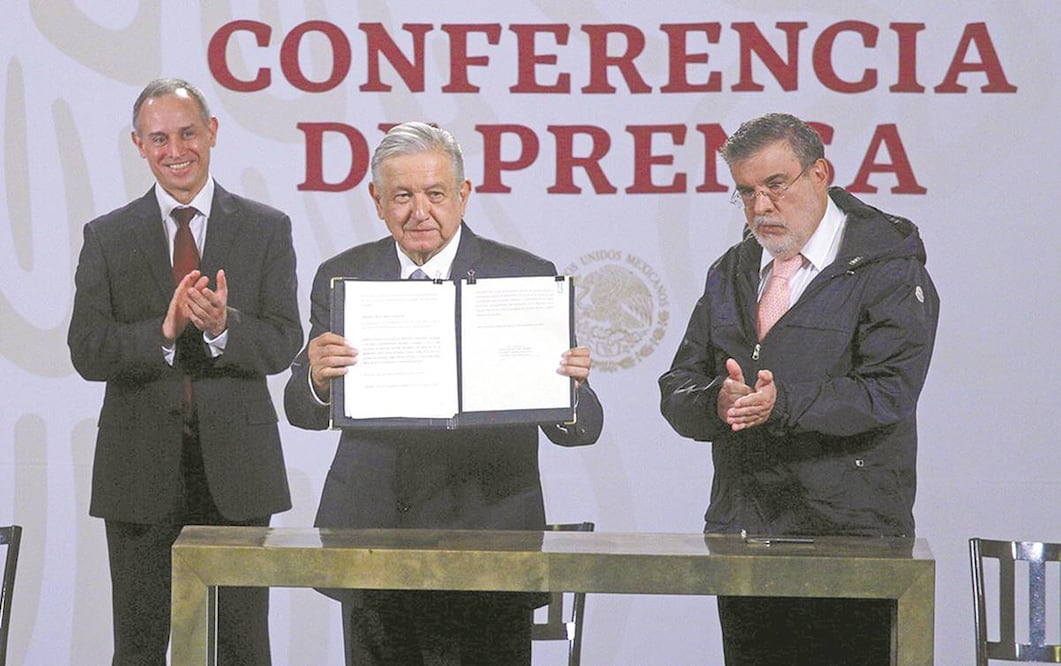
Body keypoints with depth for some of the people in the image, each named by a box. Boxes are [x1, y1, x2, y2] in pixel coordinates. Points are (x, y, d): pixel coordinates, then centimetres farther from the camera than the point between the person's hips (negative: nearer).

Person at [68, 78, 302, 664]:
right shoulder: (107, 237, 6)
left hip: (237, 467, 0)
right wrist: (164, 331, -20)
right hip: (141, 468, 1)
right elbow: (87, 352, -3)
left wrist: (223, 327, -23)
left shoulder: (266, 230, 5)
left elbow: (283, 344, -3)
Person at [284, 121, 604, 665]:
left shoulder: (526, 277, 0)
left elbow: (580, 431, -3)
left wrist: (571, 388, -26)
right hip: (371, 539, 2)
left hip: (488, 534, -2)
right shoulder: (342, 278, 7)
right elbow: (302, 411, 0)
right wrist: (317, 380, -23)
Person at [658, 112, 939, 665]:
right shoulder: (731, 273, 16)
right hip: (740, 531, 5)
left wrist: (782, 403, -27)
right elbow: (677, 392, 9)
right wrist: (717, 402, -15)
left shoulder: (889, 268, -3)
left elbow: (888, 392, -14)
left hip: (849, 536, -5)